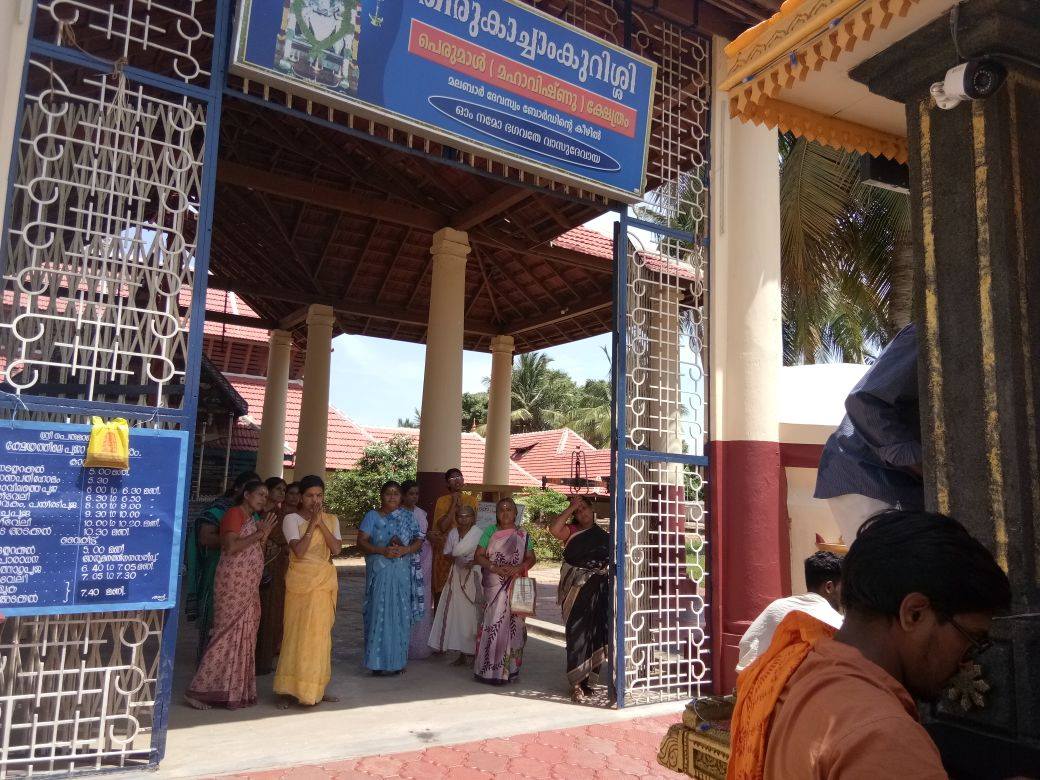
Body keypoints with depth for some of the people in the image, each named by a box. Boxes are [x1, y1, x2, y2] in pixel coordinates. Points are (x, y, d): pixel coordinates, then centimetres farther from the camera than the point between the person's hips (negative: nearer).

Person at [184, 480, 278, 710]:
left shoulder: (253, 519, 17)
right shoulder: (234, 514, -9)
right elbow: (230, 547, -21)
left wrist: (265, 534, 4)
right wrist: (258, 534, -14)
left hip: (249, 586, 9)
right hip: (233, 583, -9)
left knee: (244, 636, 9)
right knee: (228, 635, -7)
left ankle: (234, 690, 17)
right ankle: (198, 690, 1)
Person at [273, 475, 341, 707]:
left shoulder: (331, 519, 10)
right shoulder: (292, 519, -2)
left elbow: (336, 548, -5)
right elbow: (299, 550, -15)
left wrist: (321, 523, -11)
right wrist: (312, 523, -14)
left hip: (324, 582, 4)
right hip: (300, 581, -4)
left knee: (319, 634, 7)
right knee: (296, 633, -3)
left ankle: (316, 688, 18)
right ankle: (288, 689, 7)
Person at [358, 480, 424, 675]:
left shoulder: (408, 517, 10)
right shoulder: (372, 516, 3)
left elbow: (418, 540, 7)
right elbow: (361, 541, -5)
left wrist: (406, 549, -13)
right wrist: (383, 551, -18)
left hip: (402, 573, 3)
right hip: (379, 571, -3)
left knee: (401, 614, 5)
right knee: (379, 613, -4)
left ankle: (398, 660, 16)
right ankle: (378, 661, 5)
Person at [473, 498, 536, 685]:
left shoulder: (523, 535, 8)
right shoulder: (490, 532, 5)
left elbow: (531, 558, 10)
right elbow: (478, 556, 1)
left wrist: (519, 568, -10)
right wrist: (496, 568, -13)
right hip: (494, 587, -1)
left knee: (513, 624, 2)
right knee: (493, 624, -6)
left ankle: (510, 668, 12)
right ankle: (490, 669, 2)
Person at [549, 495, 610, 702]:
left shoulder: (604, 535, 13)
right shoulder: (572, 531, 3)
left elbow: (612, 561, 18)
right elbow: (553, 528, -17)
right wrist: (571, 507, -12)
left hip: (598, 591, 4)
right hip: (576, 590, -3)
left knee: (596, 635, 7)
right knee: (577, 635, -6)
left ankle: (587, 680, 19)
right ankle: (576, 684, -2)